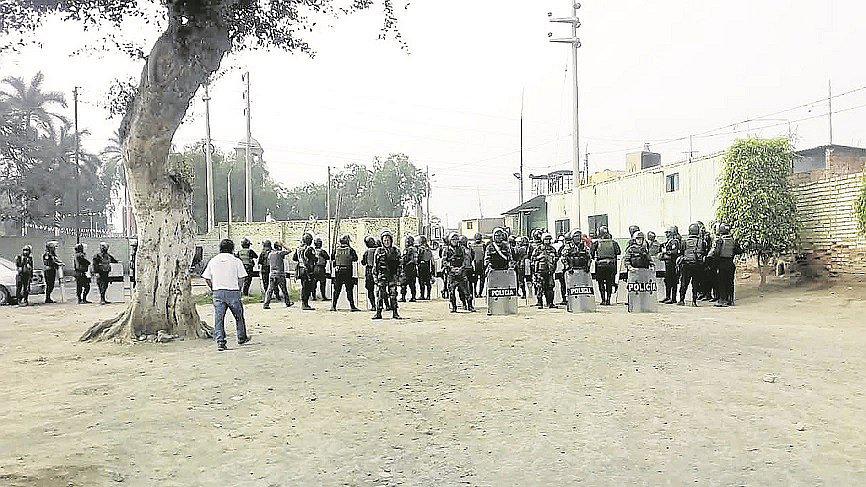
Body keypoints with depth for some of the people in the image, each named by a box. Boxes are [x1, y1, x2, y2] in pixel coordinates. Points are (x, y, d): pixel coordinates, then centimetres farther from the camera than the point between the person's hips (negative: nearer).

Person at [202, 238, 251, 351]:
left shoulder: (213, 261, 7)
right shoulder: (236, 261, -1)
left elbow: (207, 278, 7)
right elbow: (242, 278, -3)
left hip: (217, 292, 2)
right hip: (233, 292, -2)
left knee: (218, 317, 2)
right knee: (239, 316, 16)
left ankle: (220, 342, -5)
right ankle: (242, 338, 28)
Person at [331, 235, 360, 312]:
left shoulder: (336, 249, 2)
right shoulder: (350, 249, -7)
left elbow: (332, 258, 9)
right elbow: (355, 258, 1)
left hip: (338, 271, 3)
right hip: (347, 271, -3)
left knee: (336, 289, 8)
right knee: (349, 289, 2)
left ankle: (333, 306, 6)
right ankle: (352, 306, 2)